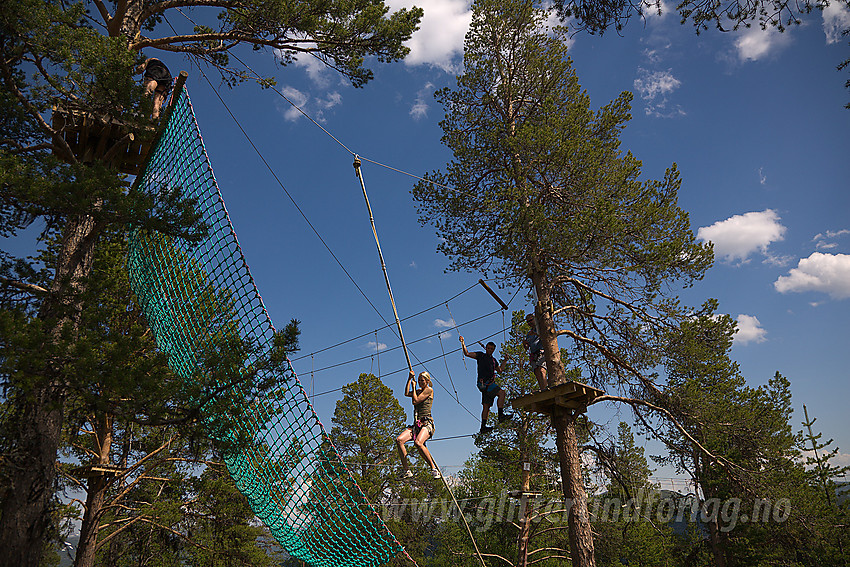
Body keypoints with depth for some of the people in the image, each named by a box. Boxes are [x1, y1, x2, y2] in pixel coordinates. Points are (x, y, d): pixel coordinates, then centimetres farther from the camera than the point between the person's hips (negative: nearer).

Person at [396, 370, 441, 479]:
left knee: (418, 442, -36)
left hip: (427, 423, -8)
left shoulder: (429, 390, -1)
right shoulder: (419, 391, 23)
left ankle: (434, 468, -23)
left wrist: (414, 386, 5)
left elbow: (415, 401, -7)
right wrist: (409, 379, 9)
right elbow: (407, 393, 9)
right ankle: (406, 470, -13)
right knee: (399, 440, -17)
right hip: (416, 424, 8)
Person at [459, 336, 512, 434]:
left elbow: (500, 370, 35)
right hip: (483, 383, -7)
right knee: (501, 393, -22)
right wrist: (463, 343, -9)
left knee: (486, 406, 3)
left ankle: (483, 427, 2)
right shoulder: (481, 355, 9)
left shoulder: (494, 360, 27)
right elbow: (467, 354, 2)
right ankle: (501, 415, -24)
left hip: (490, 383, 7)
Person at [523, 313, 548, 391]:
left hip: (542, 352, -6)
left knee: (541, 370, -25)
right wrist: (524, 343, 5)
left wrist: (536, 334, -13)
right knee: (537, 374, -11)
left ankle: (545, 389, -35)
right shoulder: (529, 333, 29)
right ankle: (542, 390, -19)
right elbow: (527, 347, 27)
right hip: (534, 355, 6)